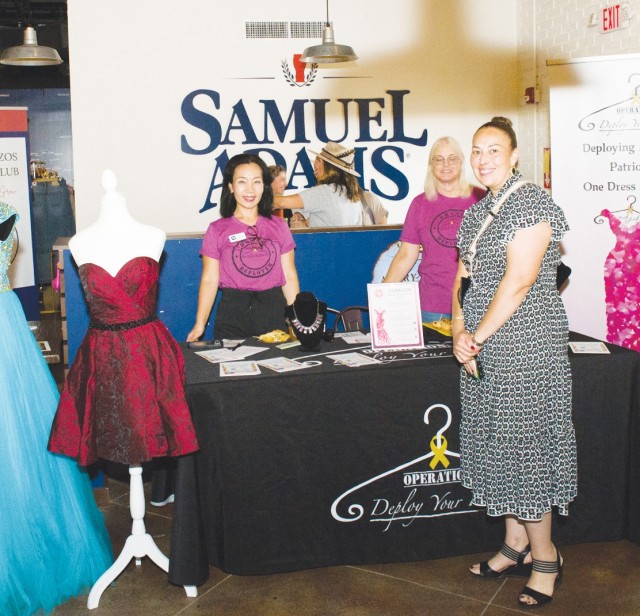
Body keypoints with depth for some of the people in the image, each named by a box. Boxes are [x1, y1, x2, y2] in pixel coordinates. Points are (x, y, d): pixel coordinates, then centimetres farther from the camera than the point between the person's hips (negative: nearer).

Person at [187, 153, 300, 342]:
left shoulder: (278, 227, 7)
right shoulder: (217, 230, 2)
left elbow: (289, 277, 7)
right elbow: (210, 280, 0)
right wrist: (200, 325, -6)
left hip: (274, 313, 2)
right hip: (233, 314, -2)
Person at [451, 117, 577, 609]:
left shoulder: (531, 202, -11)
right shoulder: (477, 212, 14)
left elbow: (518, 282, -18)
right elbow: (463, 276, 14)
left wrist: (477, 336, -14)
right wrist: (460, 332, -2)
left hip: (527, 344, -8)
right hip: (481, 347, 8)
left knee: (525, 444, -2)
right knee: (497, 444, 13)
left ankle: (545, 557, 15)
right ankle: (516, 545, 27)